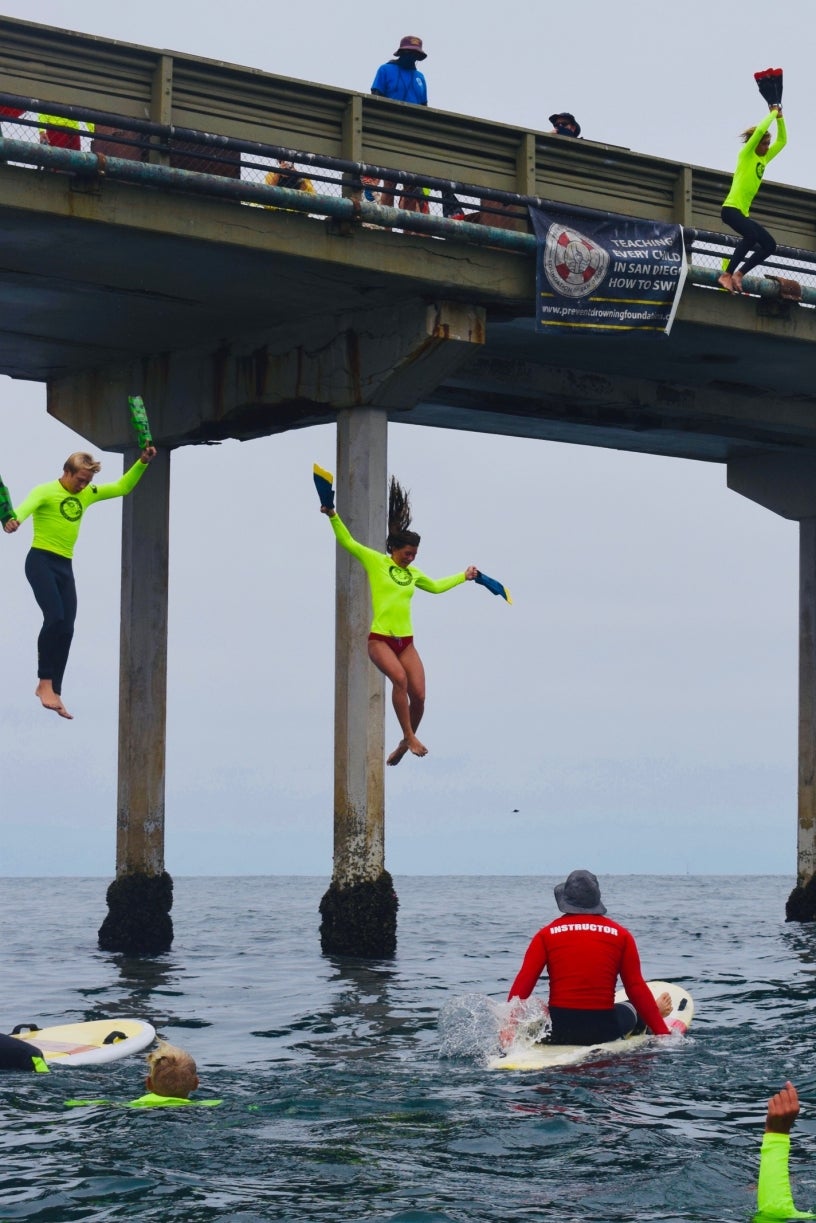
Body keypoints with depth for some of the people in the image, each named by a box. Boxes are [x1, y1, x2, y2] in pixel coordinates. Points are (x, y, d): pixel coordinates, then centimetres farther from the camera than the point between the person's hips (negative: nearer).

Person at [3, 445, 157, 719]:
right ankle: (45, 683, -16)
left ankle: (53, 693, 9)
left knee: (66, 629, 3)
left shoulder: (87, 494, 13)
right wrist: (14, 520, -50)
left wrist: (142, 462, 5)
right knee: (55, 617, -23)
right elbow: (26, 506, -27)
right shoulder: (46, 491, -7)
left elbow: (122, 487, 19)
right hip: (41, 561, -7)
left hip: (65, 566, 7)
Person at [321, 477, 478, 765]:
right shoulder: (375, 561, 1)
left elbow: (436, 586, 34)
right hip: (379, 638, -6)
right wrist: (333, 517, -17)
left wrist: (463, 576, 39)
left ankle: (405, 744, 17)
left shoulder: (413, 573, 15)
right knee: (399, 678, -31)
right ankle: (409, 738, -23)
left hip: (406, 641, 6)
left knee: (418, 696, -6)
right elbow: (348, 542, -4)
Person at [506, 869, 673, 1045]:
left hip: (556, 1031, -1)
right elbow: (637, 988, 1)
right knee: (632, 1007, 34)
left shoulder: (546, 934, 0)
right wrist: (663, 1033, 6)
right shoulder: (620, 935, 1)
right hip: (603, 1031, 1)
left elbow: (522, 983, -8)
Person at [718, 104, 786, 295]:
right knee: (751, 235, -33)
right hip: (731, 208, -9)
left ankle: (738, 274, -5)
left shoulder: (764, 159, 18)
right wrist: (773, 113, -1)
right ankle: (726, 274, -34)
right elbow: (760, 130, -13)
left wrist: (779, 117, 14)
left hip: (743, 212, 9)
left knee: (769, 244, -2)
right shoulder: (746, 154, -1)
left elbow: (782, 141, 22)